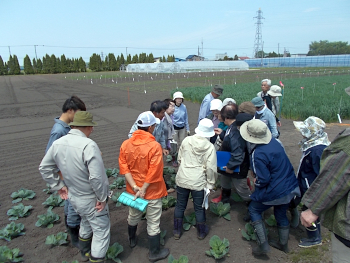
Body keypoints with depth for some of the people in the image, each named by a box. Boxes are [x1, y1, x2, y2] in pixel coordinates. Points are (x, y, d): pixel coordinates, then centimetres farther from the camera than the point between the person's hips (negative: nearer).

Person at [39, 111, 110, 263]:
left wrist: (59, 186, 10)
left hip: (73, 196, 8)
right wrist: (102, 198, -18)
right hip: (91, 200, -8)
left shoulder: (57, 143, -6)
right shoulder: (88, 145, -30)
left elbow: (44, 168, 6)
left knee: (86, 223, 32)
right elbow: (97, 177, -33)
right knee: (101, 231, 11)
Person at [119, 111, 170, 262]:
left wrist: (135, 187, -12)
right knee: (153, 224, 13)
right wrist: (143, 190, -18)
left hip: (132, 190, 6)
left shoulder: (125, 144, -8)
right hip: (152, 192, -5)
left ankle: (132, 240, 54)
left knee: (133, 217, 28)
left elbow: (124, 167, -10)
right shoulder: (155, 146, -24)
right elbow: (154, 173, -26)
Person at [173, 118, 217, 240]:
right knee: (199, 208, 16)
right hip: (198, 182, -2)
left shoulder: (186, 140, -6)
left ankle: (177, 231, 34)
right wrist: (211, 183, -1)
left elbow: (179, 158, 5)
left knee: (180, 205, 18)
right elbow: (211, 168, -15)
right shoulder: (210, 147, -14)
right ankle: (201, 232, 36)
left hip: (182, 179, 3)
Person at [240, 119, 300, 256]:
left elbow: (264, 179, -24)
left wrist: (257, 183, -2)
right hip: (290, 187, 8)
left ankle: (263, 245, 13)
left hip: (274, 192, -8)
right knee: (281, 214, 26)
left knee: (253, 210, 14)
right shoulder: (274, 142, -5)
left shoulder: (258, 154, -29)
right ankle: (283, 244, 44)